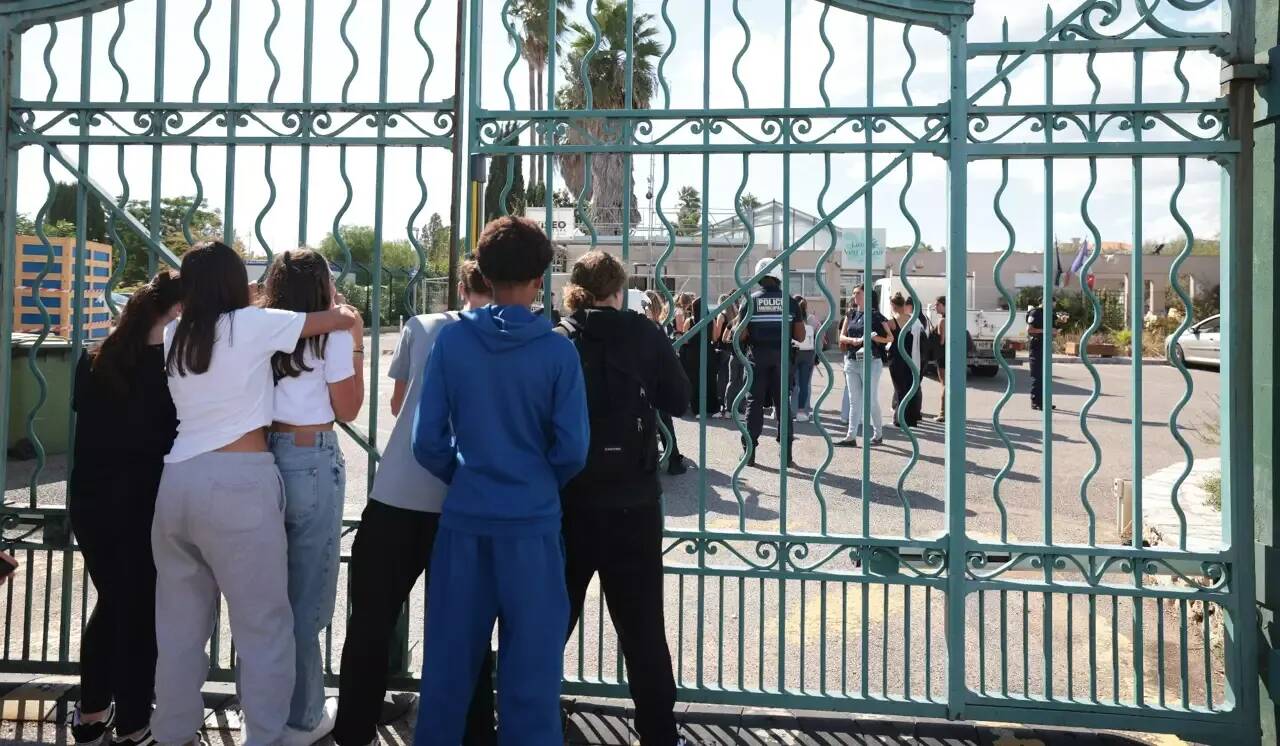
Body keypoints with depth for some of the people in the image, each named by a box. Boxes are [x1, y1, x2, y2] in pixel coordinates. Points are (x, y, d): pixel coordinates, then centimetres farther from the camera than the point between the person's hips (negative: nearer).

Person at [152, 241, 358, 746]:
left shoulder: (173, 336, 13)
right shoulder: (251, 325, -2)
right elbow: (342, 319, 6)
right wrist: (348, 317, 27)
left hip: (176, 479, 6)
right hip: (237, 482, -6)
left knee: (180, 623, 15)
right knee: (264, 625, 2)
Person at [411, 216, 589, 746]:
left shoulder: (451, 340, -4)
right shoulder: (557, 350, -8)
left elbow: (427, 442, -3)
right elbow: (571, 449, -7)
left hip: (464, 518, 2)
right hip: (532, 520, -2)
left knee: (450, 655, 16)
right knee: (531, 659, 10)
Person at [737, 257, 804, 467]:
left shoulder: (751, 300, -3)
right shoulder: (789, 301, 0)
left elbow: (740, 335, -8)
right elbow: (800, 336, -1)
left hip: (758, 357, -1)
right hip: (781, 356, 1)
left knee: (754, 403, 6)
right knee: (783, 404, 7)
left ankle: (749, 453, 6)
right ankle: (786, 455, 8)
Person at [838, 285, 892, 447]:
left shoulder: (875, 316, -3)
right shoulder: (851, 315, 13)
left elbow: (890, 338, -3)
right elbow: (842, 336, 9)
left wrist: (873, 337, -19)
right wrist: (854, 340, -11)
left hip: (870, 362, -5)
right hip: (852, 361, 5)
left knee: (872, 400, 1)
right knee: (854, 401, 6)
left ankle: (878, 434, 15)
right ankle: (851, 436, 6)